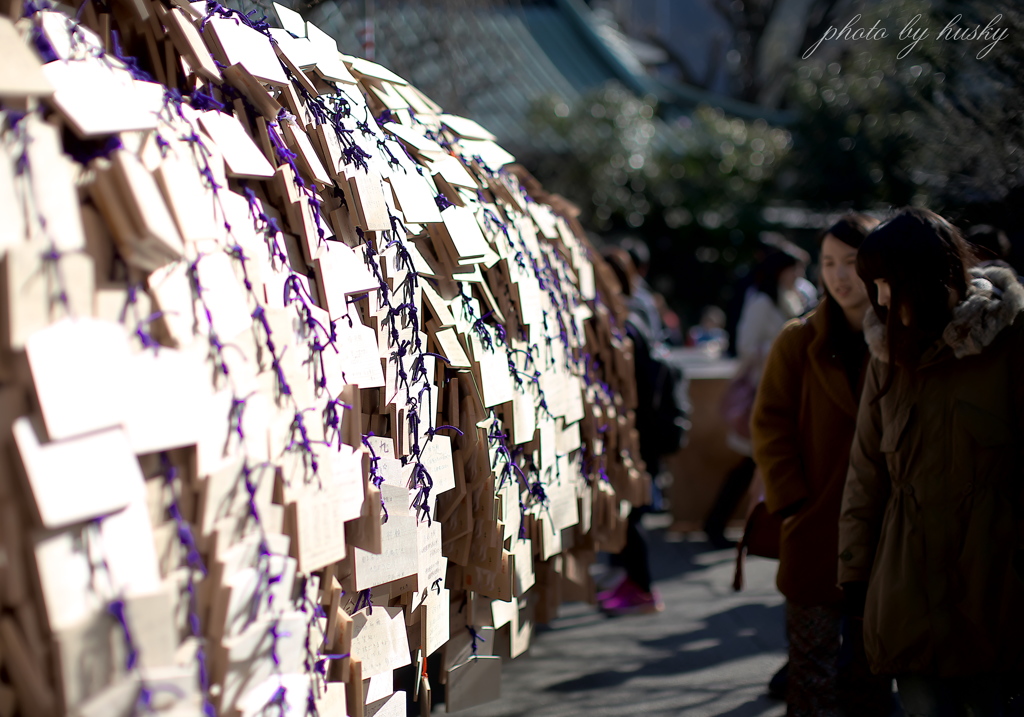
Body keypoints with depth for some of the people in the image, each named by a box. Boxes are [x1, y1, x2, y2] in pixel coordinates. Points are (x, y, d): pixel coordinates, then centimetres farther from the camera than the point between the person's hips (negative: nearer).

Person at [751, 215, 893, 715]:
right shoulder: (800, 341, 1)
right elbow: (769, 427, 1)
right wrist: (791, 501, -8)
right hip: (816, 533, -1)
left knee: (873, 665, 11)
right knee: (813, 670, 3)